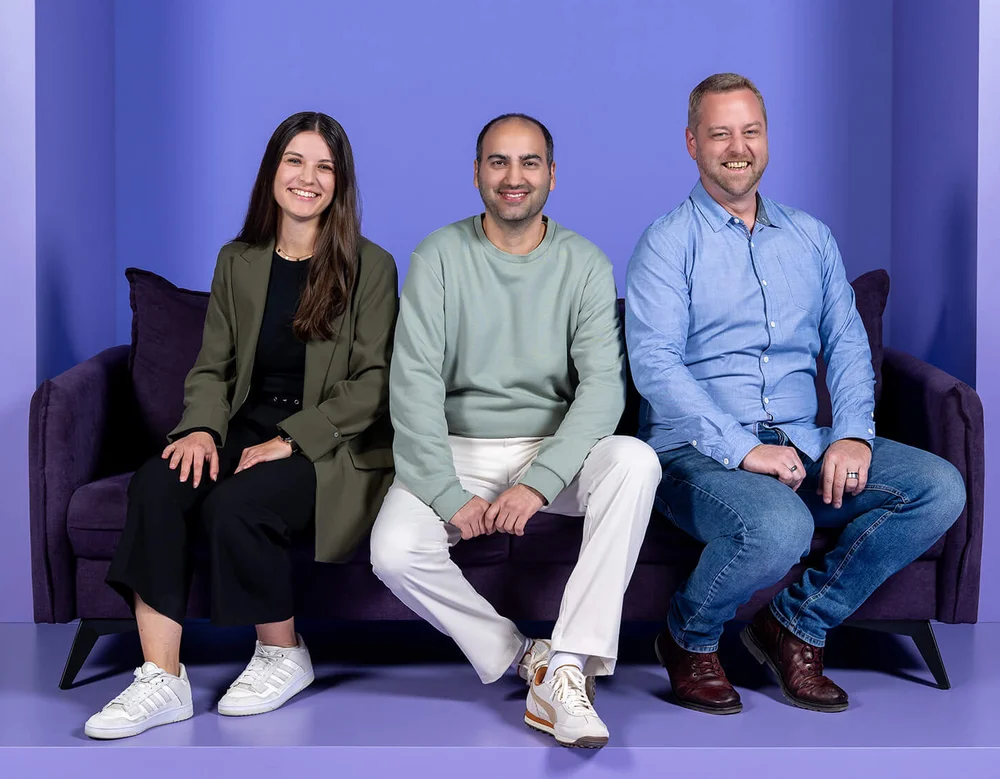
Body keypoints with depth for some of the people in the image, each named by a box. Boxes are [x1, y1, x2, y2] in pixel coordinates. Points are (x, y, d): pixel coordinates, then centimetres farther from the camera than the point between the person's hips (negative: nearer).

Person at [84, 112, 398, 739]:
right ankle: (161, 682, -23)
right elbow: (211, 367, 13)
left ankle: (285, 657, -5)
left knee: (235, 505, -31)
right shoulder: (238, 263, 15)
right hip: (246, 429, 4)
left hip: (332, 446, -4)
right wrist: (201, 429, -9)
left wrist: (291, 439, -16)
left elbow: (373, 383, -5)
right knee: (157, 484, -26)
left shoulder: (370, 267, 1)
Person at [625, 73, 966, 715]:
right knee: (779, 528, -36)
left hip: (804, 443, 6)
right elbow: (654, 363, -12)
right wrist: (743, 449, -20)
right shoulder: (669, 241, 0)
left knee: (940, 488, -14)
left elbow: (848, 344, 13)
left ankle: (797, 626, 0)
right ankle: (689, 640, -2)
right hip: (698, 448, -5)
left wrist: (852, 434, -6)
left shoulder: (811, 237, 18)